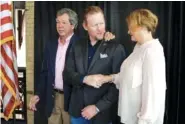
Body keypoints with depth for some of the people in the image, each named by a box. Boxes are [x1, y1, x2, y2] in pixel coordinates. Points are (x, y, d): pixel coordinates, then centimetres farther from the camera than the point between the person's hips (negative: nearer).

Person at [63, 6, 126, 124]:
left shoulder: (116, 48, -8)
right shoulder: (77, 47, 5)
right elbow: (67, 74, 1)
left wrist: (98, 107, -14)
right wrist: (84, 79, -18)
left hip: (102, 114, -3)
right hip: (77, 112, 4)